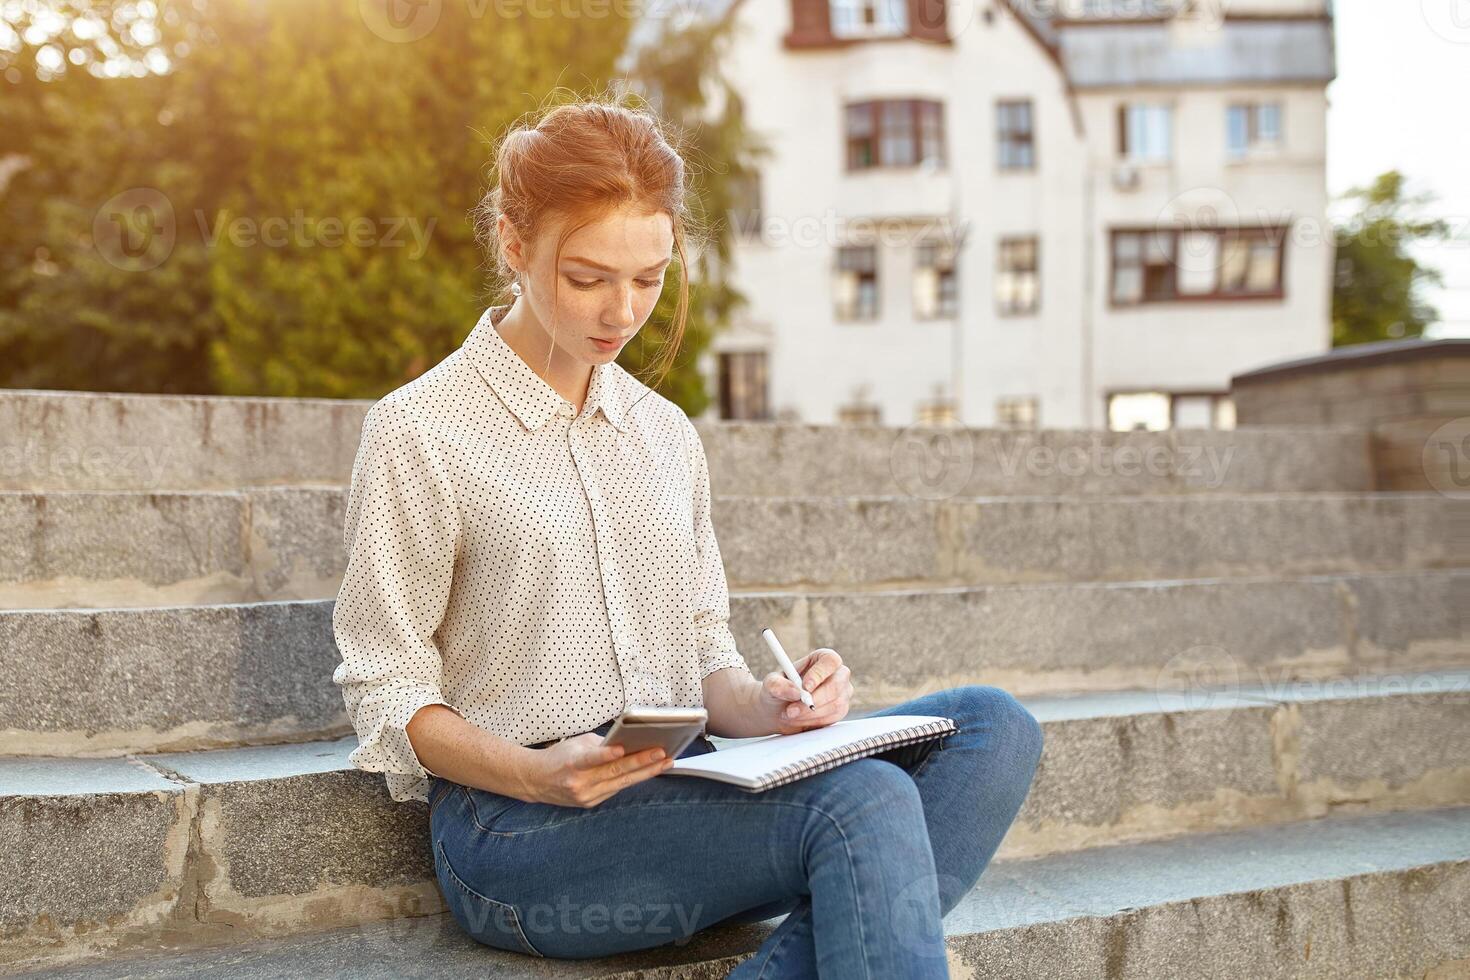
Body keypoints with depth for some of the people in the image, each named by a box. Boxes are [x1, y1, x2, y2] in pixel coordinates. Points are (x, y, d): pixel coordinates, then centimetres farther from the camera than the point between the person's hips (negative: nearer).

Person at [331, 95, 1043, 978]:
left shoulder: (666, 433, 15)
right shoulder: (419, 432, -2)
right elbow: (390, 696, -3)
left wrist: (765, 708, -7)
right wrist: (538, 775, -20)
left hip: (682, 794, 7)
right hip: (519, 833, -6)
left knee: (993, 728, -17)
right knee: (864, 803, -31)